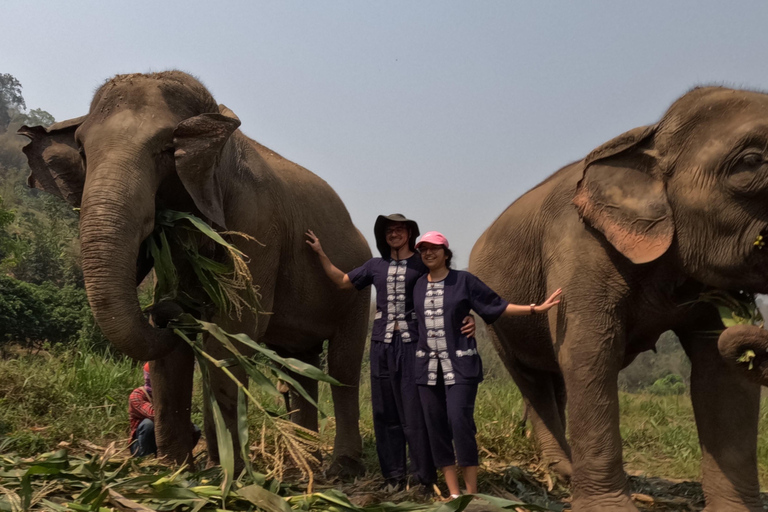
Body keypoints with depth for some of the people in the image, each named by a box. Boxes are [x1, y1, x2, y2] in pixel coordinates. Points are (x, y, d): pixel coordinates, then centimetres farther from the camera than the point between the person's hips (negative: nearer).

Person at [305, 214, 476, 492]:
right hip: (382, 344, 4)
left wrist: (468, 318, -18)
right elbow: (342, 281, 26)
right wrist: (321, 253, 24)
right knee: (386, 412, 7)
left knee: (415, 413, -7)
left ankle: (427, 477, 3)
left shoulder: (424, 265, 3)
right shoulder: (376, 266, 14)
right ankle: (394, 476, 16)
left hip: (413, 344, -4)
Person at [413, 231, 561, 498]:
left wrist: (535, 308, -3)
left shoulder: (464, 280, -1)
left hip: (460, 365, -4)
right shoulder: (418, 285, 10)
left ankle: (471, 494, -3)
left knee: (460, 423, -13)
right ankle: (454, 494, 11)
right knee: (436, 428, 2)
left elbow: (496, 306, 1)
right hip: (428, 366, 4)